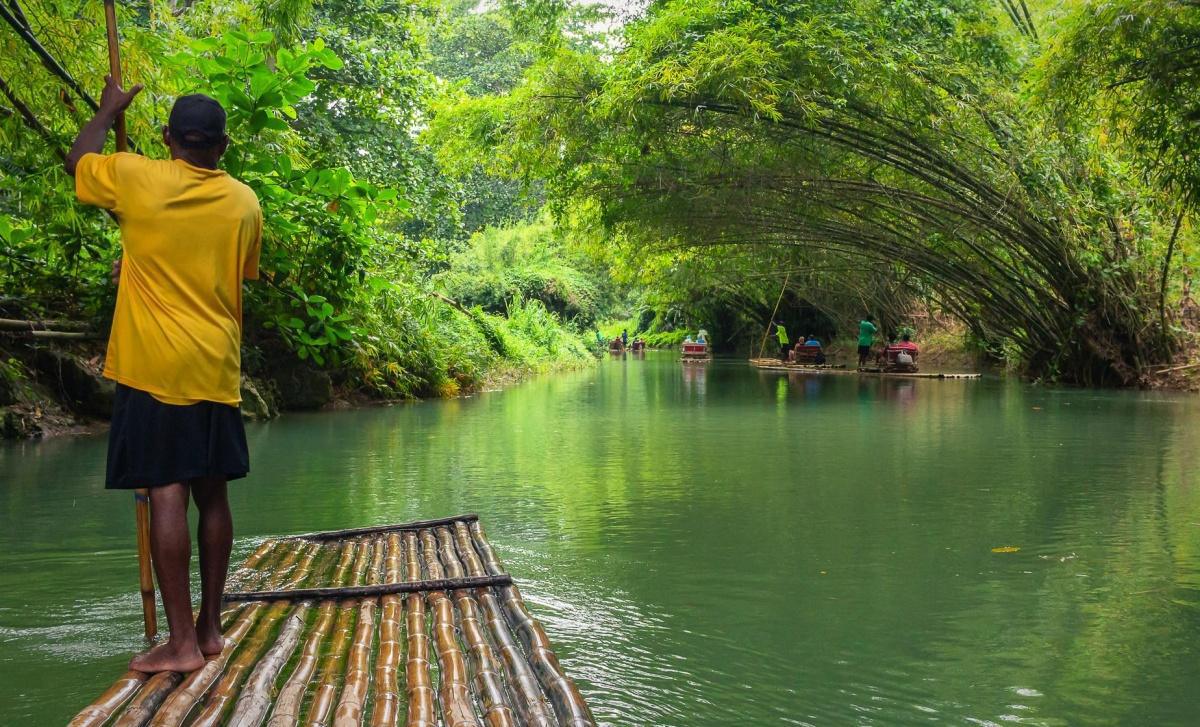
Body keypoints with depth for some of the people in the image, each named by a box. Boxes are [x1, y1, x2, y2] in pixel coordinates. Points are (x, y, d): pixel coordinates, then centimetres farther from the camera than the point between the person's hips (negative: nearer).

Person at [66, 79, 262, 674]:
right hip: (218, 369, 4)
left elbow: (77, 161, 16)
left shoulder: (136, 178, -4)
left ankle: (181, 641, -5)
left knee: (167, 493, -5)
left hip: (154, 366, -4)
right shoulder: (245, 203, 5)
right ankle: (209, 626, 19)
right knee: (212, 492, 10)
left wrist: (109, 108, 32)